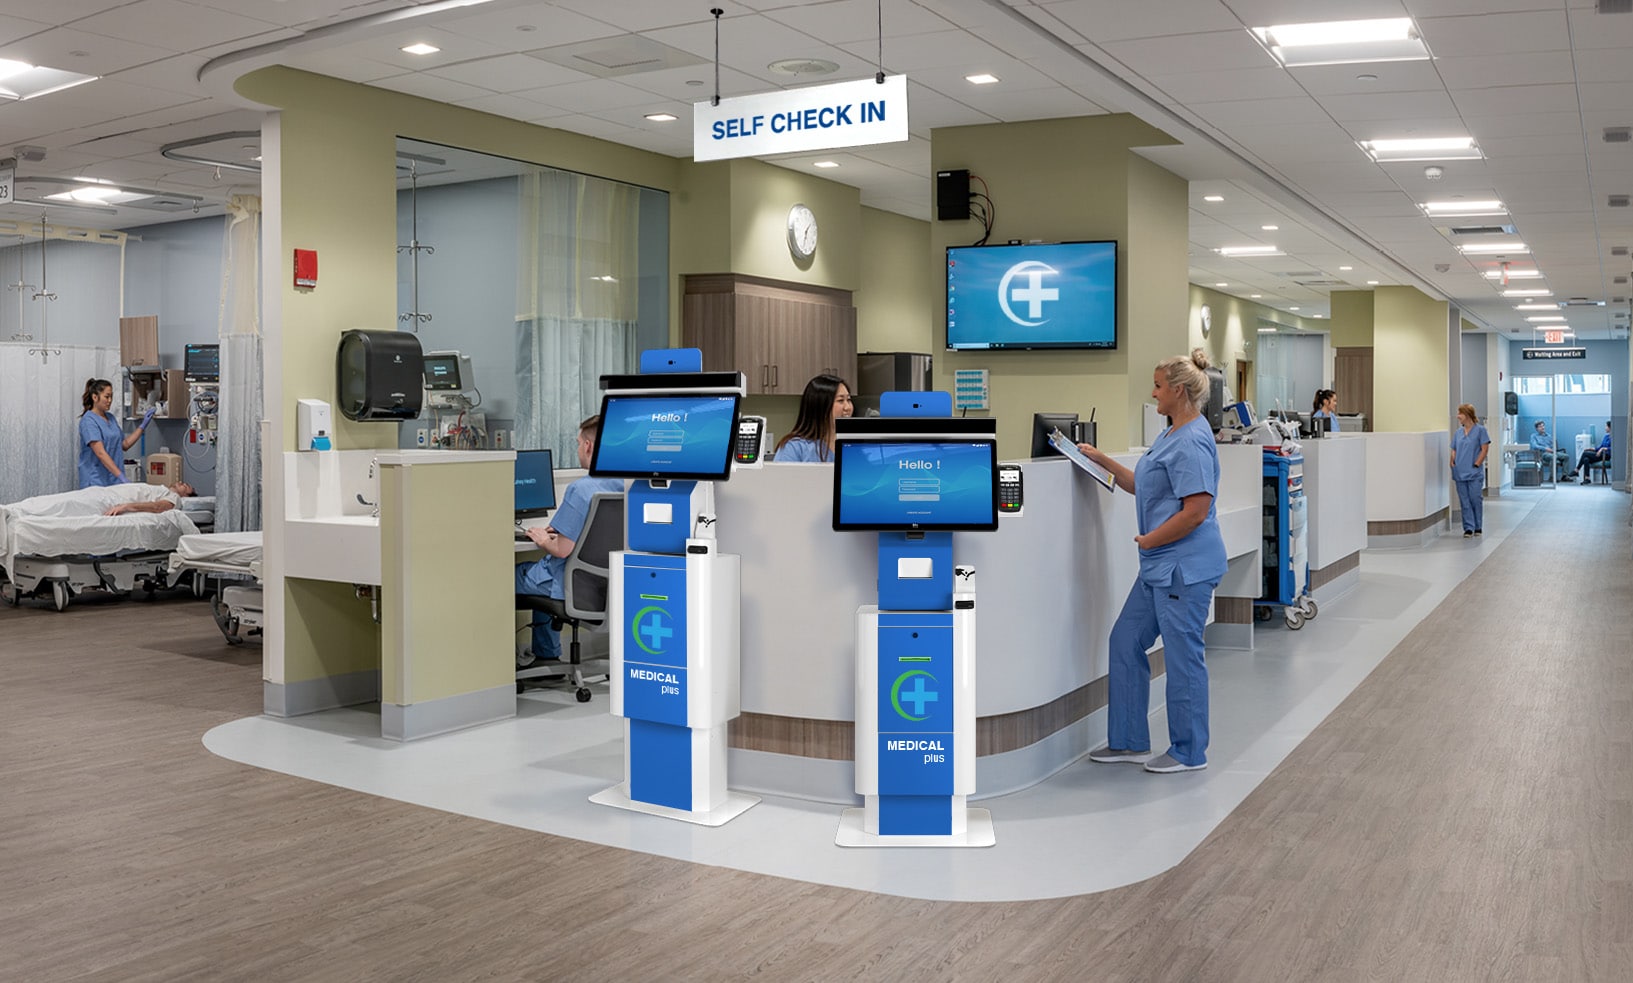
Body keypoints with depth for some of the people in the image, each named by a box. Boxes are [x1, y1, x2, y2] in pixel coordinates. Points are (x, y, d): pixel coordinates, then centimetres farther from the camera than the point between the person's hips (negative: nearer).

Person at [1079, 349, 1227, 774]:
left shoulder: (1192, 443, -19)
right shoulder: (1172, 435, 14)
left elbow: (1196, 510, -24)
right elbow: (1145, 487, 23)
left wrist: (1149, 540, -14)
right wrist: (1103, 461, 18)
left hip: (1185, 567, -11)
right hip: (1159, 565, 11)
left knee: (1183, 655, 1)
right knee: (1126, 642, 13)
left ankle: (1189, 752, 14)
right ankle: (1128, 741, 22)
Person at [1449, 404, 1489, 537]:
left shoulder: (1480, 430, -4)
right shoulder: (1457, 432, 12)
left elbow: (1485, 449, -7)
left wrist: (1476, 464, -12)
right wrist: (1452, 463, 0)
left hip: (1474, 473, -5)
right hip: (1460, 473, 5)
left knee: (1475, 499, 0)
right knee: (1464, 501, 3)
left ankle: (1477, 527, 13)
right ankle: (1468, 528, 7)